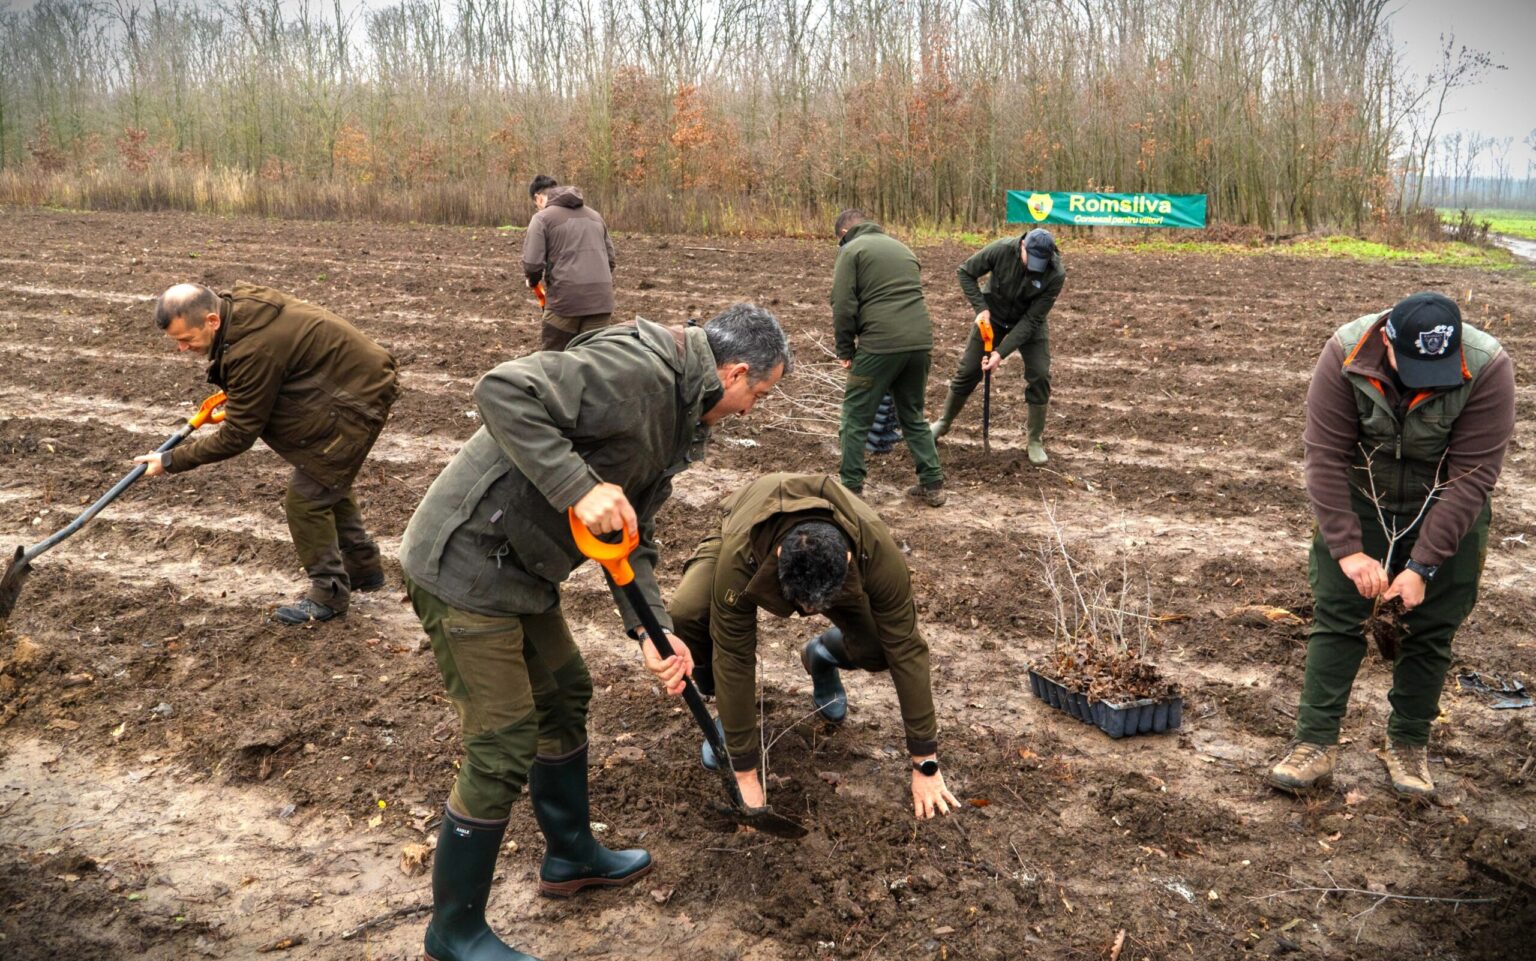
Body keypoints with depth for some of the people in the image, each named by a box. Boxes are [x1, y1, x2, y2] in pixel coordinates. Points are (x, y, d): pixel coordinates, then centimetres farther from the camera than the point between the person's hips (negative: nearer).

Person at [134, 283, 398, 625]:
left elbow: (237, 437, -22)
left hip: (358, 400, -11)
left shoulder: (254, 351, -32)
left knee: (307, 496, -4)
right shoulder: (238, 302, -4)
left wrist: (170, 462, -14)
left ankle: (328, 595, 10)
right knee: (329, 484, 24)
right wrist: (235, 394, 8)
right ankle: (363, 568, 38)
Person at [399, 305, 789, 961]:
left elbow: (632, 539, 13)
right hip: (467, 565, -10)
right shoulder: (638, 369, -20)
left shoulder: (677, 418, 12)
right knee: (504, 750, -2)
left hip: (520, 568, 10)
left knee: (564, 696, 23)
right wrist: (579, 489, -33)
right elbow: (503, 390, -29)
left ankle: (571, 857, 44)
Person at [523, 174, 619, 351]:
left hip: (566, 297, -5)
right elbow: (610, 259, 20)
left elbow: (533, 263, -8)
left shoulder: (542, 217, 1)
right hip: (601, 297, 5)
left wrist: (533, 281, 13)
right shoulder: (595, 215, 21)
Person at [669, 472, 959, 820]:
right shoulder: (740, 556, -44)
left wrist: (926, 764, -26)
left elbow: (907, 651, -32)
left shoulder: (878, 553, -41)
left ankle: (821, 656, 14)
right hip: (754, 542, -1)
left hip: (837, 562, 1)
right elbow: (733, 659, -36)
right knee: (687, 612, -33)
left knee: (879, 650, -24)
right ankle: (728, 712, -3)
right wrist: (745, 774, -30)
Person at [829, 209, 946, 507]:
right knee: (913, 416, 20)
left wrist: (845, 350, 5)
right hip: (920, 342, 6)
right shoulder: (901, 247, 25)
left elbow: (843, 306, -5)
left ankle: (851, 488, 8)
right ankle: (932, 484, 18)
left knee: (856, 417, 7)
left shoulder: (852, 249, 4)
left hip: (880, 345, -6)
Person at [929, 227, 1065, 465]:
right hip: (993, 315, 1)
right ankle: (944, 421, 26)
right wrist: (981, 308, -24)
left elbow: (1031, 320, -28)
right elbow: (966, 272, -14)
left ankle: (1036, 442, 2)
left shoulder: (1055, 276, -30)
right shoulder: (1002, 250, -30)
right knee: (968, 369, 4)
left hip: (1030, 322, 0)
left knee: (1039, 375, -13)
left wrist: (1001, 352, -33)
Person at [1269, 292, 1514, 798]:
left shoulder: (1488, 370, -26)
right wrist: (1348, 549, -23)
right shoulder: (1346, 356, -26)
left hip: (1445, 508, 0)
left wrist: (1423, 565, -24)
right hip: (1361, 498, 0)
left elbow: (1471, 476, -23)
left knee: (1430, 628, 3)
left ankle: (1408, 745, 18)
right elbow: (1325, 457, -21)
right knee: (1336, 618, -3)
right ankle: (1315, 743, 3)